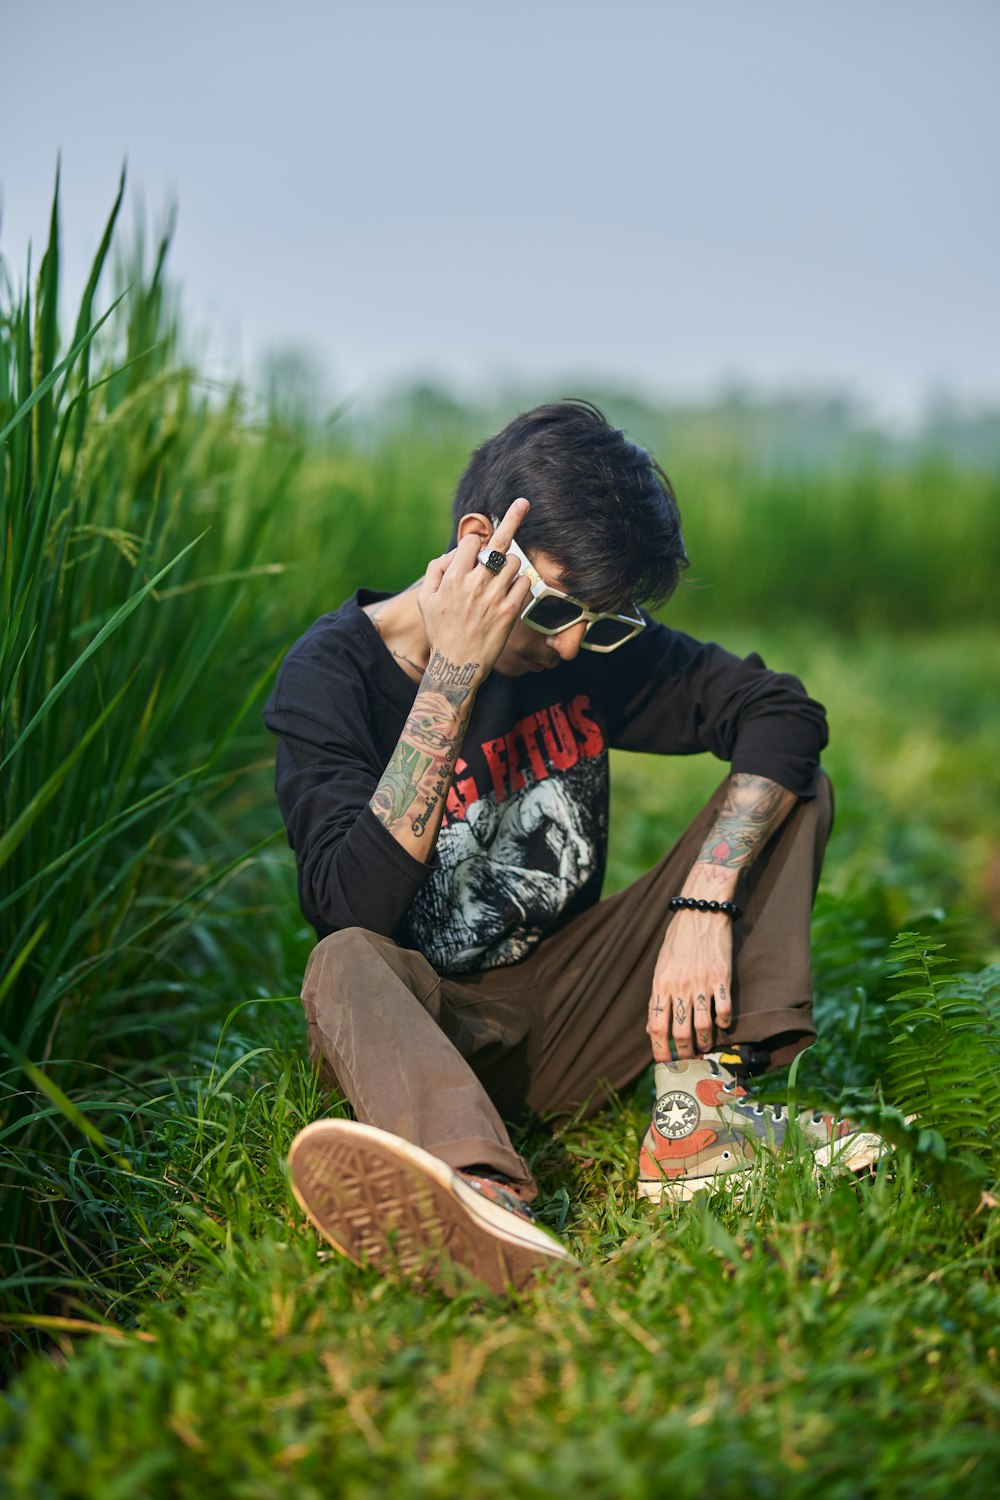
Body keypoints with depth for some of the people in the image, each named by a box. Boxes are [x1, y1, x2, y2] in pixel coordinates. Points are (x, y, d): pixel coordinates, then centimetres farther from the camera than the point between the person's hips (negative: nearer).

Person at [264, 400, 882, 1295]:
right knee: (346, 964, -37)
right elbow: (354, 910, -27)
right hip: (431, 1022, -4)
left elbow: (783, 712, -8)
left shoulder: (588, 642, -2)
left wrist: (706, 906, -22)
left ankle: (696, 1110, -23)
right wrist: (453, 677, -29)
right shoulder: (336, 675, -14)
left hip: (574, 1012, 4)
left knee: (790, 786, -6)